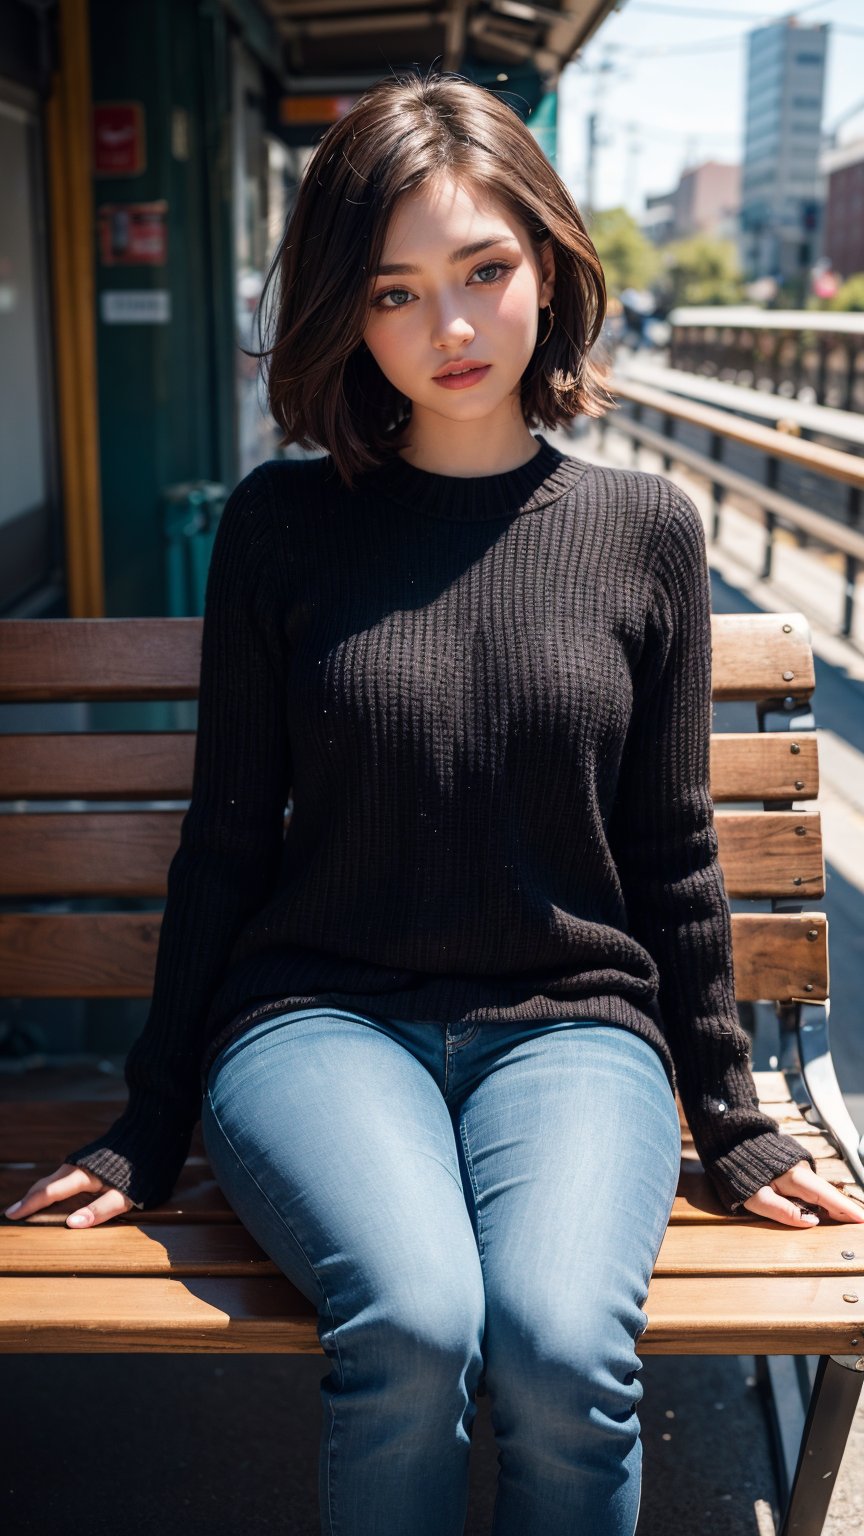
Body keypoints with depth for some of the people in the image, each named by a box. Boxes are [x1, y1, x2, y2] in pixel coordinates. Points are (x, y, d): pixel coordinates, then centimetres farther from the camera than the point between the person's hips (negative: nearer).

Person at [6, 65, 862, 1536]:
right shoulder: (281, 524, 2)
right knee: (412, 1322, -29)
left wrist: (729, 1117, 12)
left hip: (570, 1023, 1)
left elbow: (673, 852, 9)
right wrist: (152, 1124, 8)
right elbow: (227, 838, 6)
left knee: (562, 1347, -27)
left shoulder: (646, 529, 4)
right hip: (321, 1013, 0)